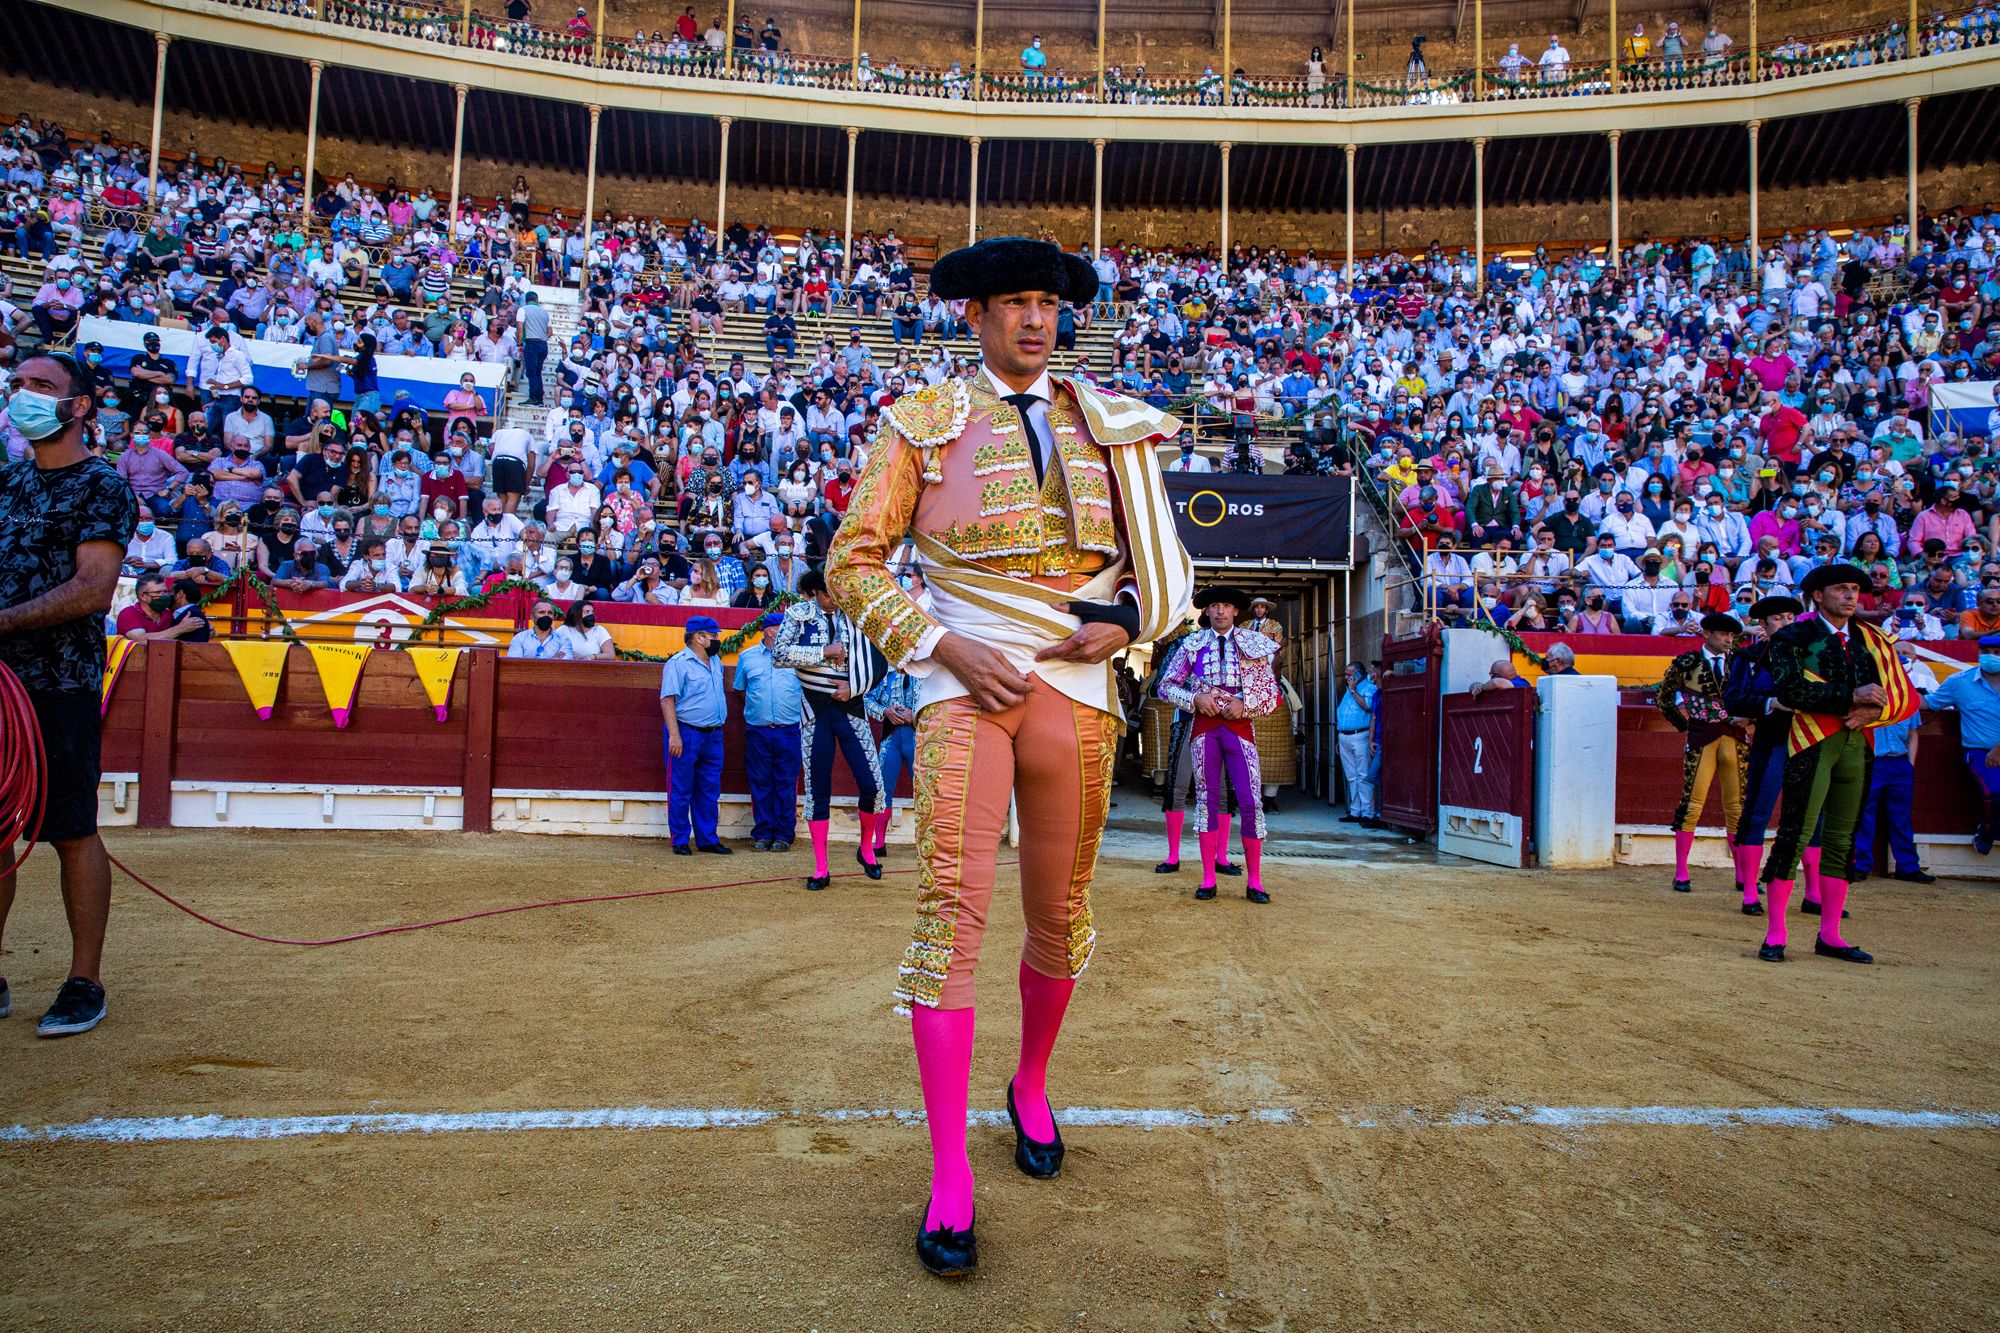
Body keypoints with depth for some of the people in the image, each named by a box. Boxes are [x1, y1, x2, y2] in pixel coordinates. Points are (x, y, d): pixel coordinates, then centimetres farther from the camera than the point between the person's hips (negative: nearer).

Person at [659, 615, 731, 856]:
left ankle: (708, 839, 18)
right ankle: (680, 841, 8)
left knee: (710, 791, 11)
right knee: (681, 791, 1)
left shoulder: (716, 662, 15)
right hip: (687, 734, -7)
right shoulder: (678, 663, -9)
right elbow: (668, 700, -14)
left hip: (713, 735, 7)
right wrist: (674, 735, -22)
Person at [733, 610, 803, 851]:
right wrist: (755, 707, 13)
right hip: (757, 731, 1)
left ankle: (783, 835, 8)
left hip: (789, 731, -1)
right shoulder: (747, 656, 10)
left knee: (786, 785, 1)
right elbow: (739, 687, 20)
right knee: (761, 785, 4)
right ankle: (763, 834, 13)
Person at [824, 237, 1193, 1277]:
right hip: (965, 683, -3)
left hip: (1075, 685, 3)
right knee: (951, 905, -12)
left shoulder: (1100, 423, 14)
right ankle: (949, 1174, -5)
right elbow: (852, 562, 3)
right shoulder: (924, 424, 6)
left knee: (1059, 910, 9)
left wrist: (1124, 622, -2)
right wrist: (943, 647, -9)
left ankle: (1030, 1086, 35)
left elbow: (1158, 559, 19)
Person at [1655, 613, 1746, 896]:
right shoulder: (1688, 661, 0)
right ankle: (1681, 873, 2)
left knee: (1737, 807, 6)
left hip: (1732, 737, 4)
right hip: (1701, 738, -4)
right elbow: (1662, 696, 8)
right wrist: (1683, 721, 3)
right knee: (1692, 803, -5)